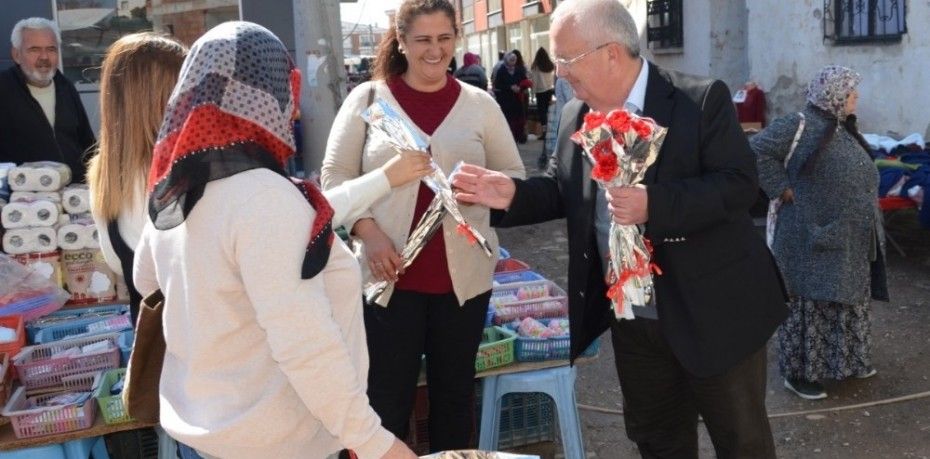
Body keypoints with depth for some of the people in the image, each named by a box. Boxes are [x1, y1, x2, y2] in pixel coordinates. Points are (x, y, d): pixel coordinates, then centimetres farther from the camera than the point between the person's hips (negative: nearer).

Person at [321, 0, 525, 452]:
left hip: (463, 273, 2)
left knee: (454, 393, 15)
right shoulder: (367, 98, 2)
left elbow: (514, 176, 10)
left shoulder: (480, 103, 6)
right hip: (389, 274, -1)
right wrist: (368, 232, -12)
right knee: (387, 397, 6)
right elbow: (335, 175, 2)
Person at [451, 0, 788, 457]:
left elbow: (739, 183, -20)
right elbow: (562, 190, 10)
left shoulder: (703, 99, -15)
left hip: (713, 313, -5)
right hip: (632, 321, 5)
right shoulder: (575, 116, 2)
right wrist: (512, 195, -10)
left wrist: (654, 204, -33)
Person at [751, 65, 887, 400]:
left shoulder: (843, 129, 13)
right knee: (811, 304, -1)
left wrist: (868, 219, 13)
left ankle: (846, 360, 33)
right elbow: (757, 150, -23)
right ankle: (799, 372, 9)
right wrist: (783, 189, -20)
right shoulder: (800, 125, -15)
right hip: (815, 237, -9)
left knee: (848, 301, 18)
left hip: (848, 239, 9)